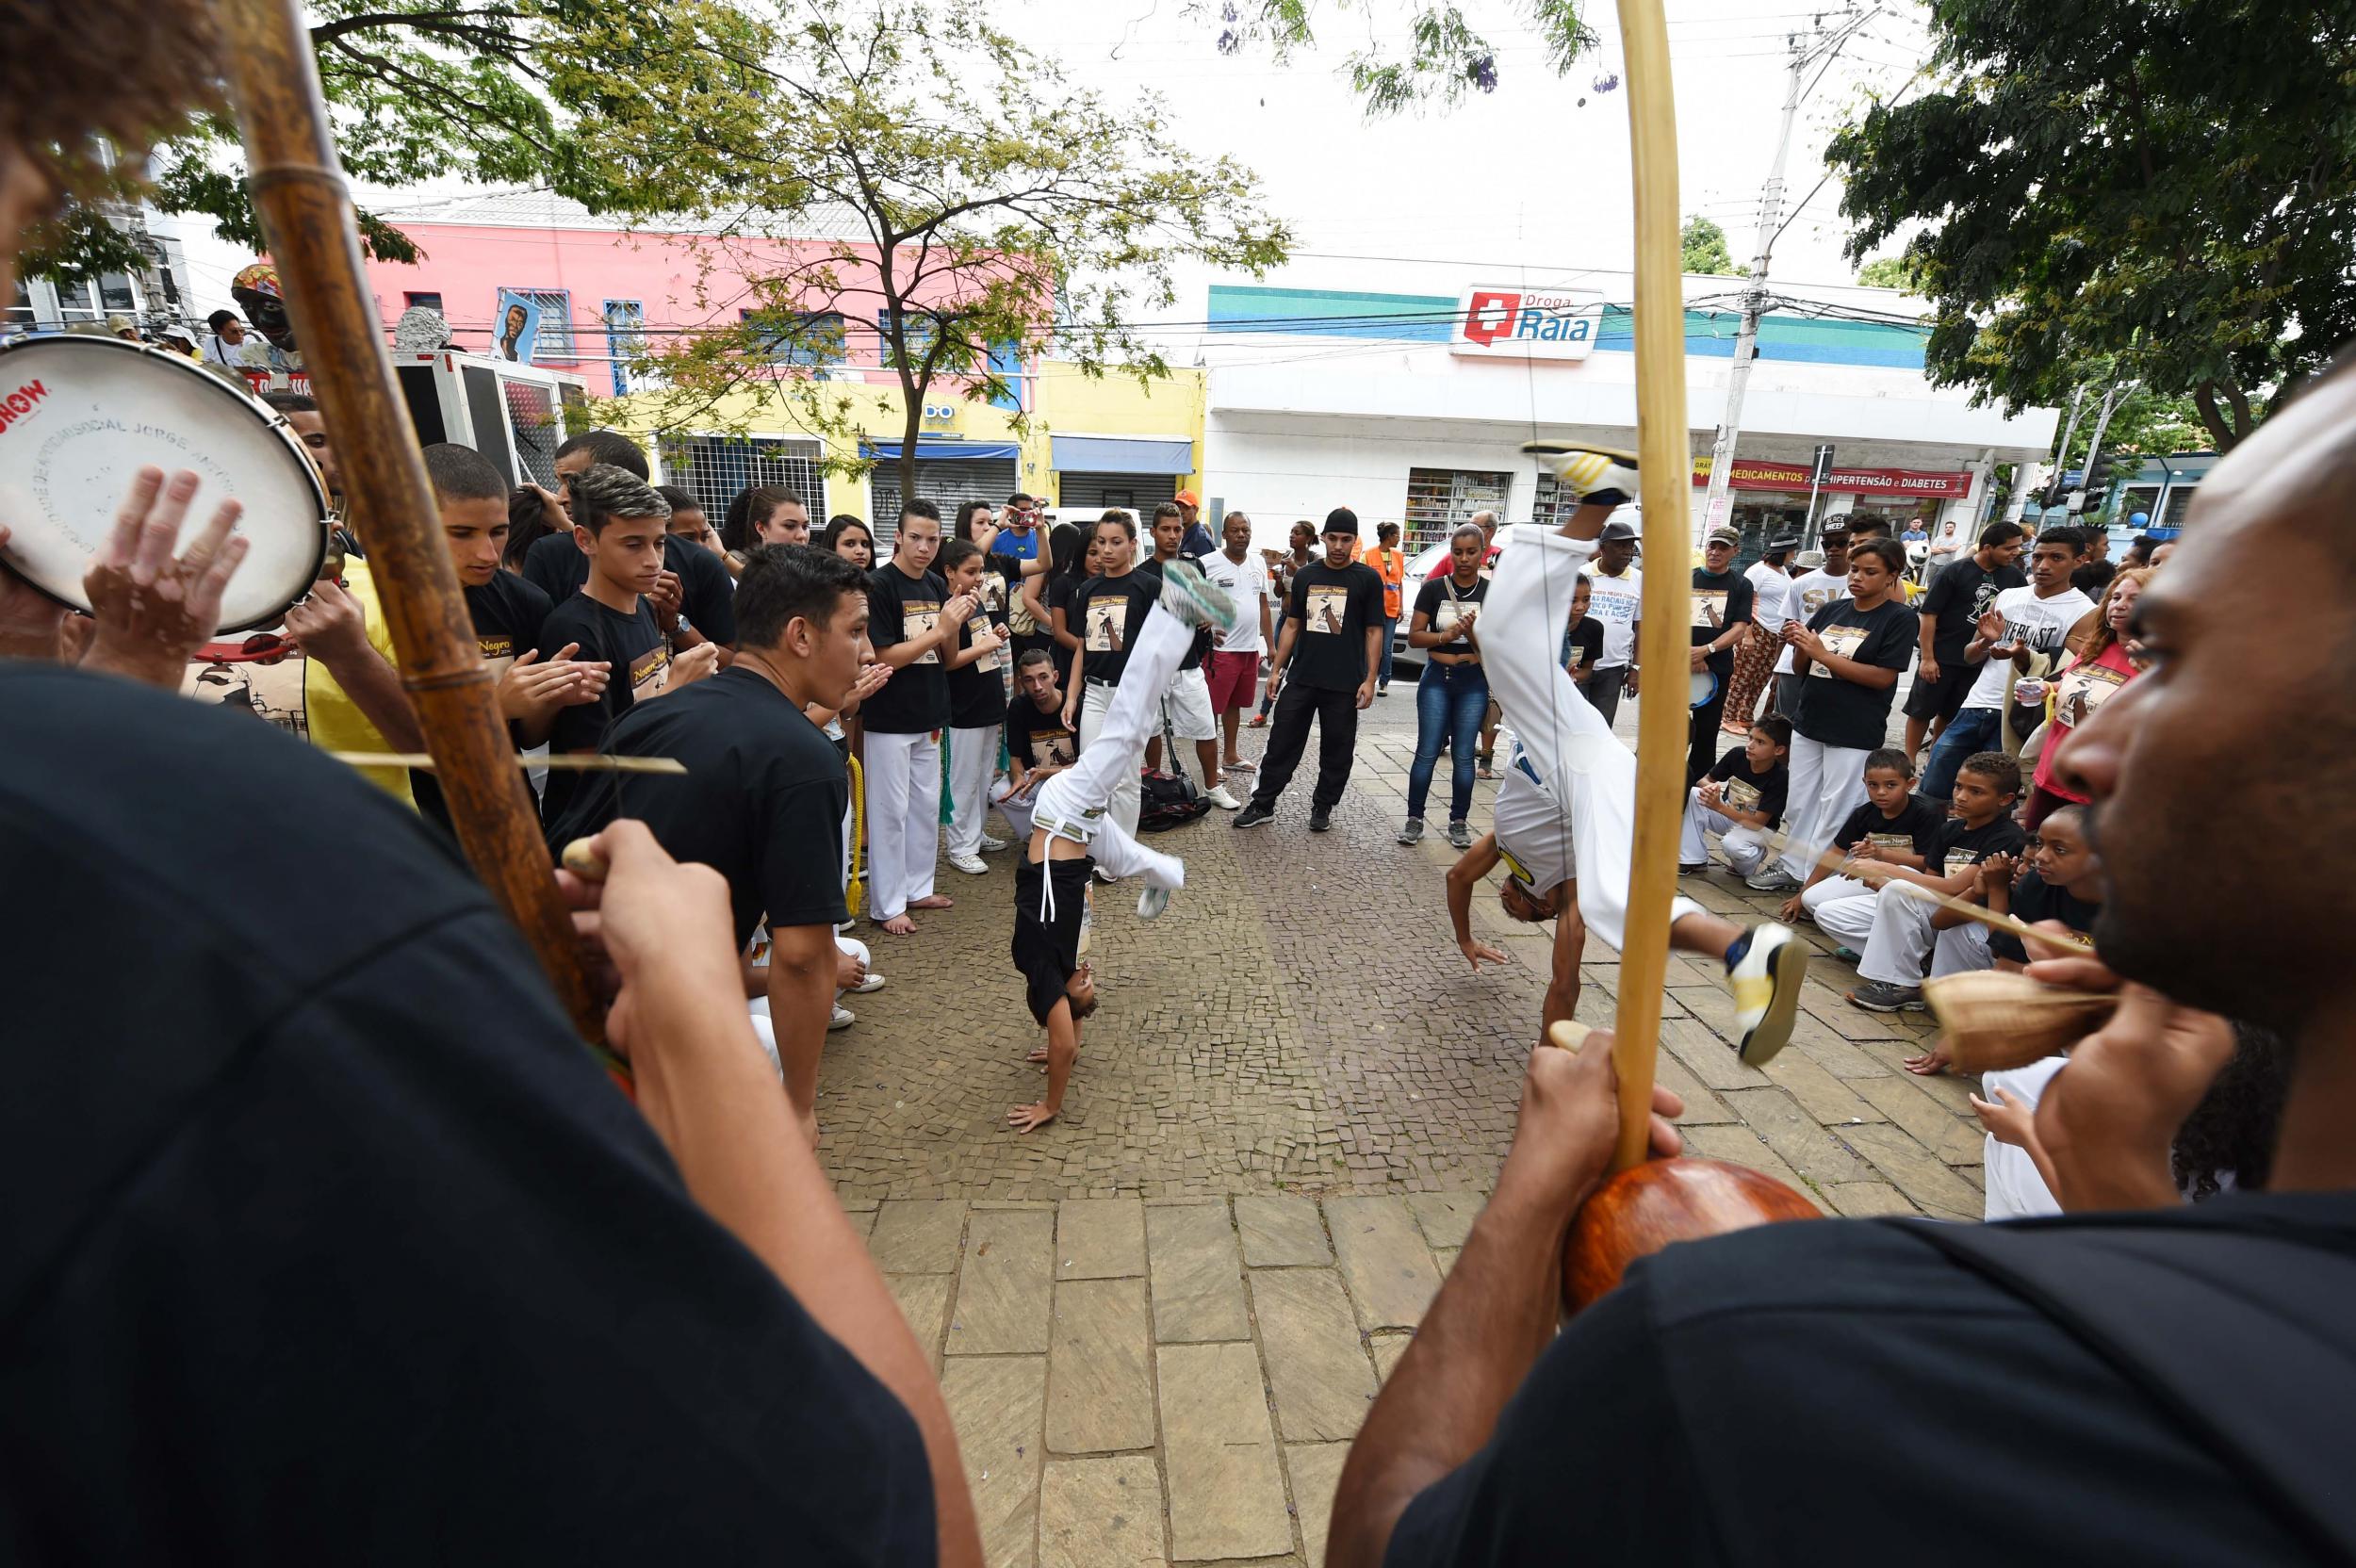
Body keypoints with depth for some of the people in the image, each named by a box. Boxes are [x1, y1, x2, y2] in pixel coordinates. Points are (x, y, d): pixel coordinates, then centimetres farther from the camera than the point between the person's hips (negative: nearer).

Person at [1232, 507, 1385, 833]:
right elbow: (1292, 625, 12)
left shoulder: (1367, 579, 0)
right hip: (1300, 679, 2)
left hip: (1344, 684, -2)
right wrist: (1277, 669, 7)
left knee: (1336, 751, 7)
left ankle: (1322, 807, 23)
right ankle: (1263, 805, 14)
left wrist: (1369, 679, -8)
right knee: (1281, 744, 4)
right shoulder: (1305, 575, 8)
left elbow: (1374, 632, -1)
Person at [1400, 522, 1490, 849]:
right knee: (1427, 752, 0)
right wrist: (1447, 635, -17)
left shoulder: (1493, 593, 0)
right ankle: (1414, 819, 11)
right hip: (1436, 678, 0)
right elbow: (1414, 637, -2)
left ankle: (1459, 822, 17)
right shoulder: (1433, 589, 0)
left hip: (1474, 681, 1)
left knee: (1463, 755, 6)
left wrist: (1473, 633, -20)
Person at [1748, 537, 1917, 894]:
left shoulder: (1900, 618, -5)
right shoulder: (1832, 610, 8)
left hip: (1854, 734, -5)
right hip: (1808, 724, 6)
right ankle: (1791, 866, 23)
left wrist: (1823, 655, -19)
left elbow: (1884, 677, -14)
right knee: (1801, 804, 13)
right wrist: (1799, 646, -10)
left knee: (1835, 812, 0)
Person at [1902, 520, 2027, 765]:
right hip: (1941, 658, -4)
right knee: (1922, 711, 3)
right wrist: (1927, 658, -15)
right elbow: (1929, 614, -11)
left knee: (1950, 714, 13)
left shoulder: (2014, 576, 4)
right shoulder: (1955, 572, -10)